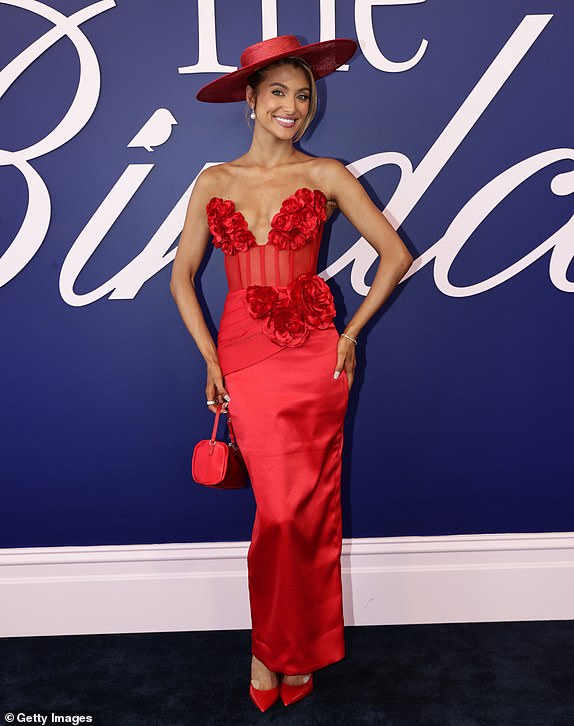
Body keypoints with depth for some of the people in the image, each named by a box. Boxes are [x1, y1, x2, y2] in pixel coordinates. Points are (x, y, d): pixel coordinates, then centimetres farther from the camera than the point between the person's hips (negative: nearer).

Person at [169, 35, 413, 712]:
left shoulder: (326, 175, 5)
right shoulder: (213, 182, 9)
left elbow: (396, 254, 5)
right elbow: (182, 277, 11)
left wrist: (351, 333, 1)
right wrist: (210, 358, 1)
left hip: (315, 352, 0)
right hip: (244, 354, 0)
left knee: (308, 509, 3)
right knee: (281, 510, -4)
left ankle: (285, 646, 26)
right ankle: (282, 645, 22)